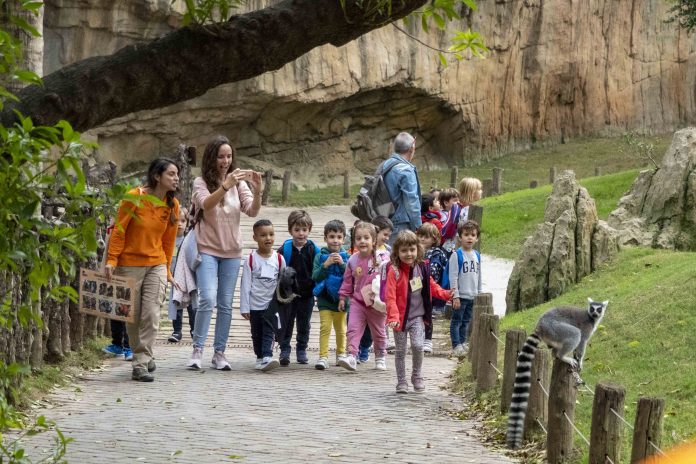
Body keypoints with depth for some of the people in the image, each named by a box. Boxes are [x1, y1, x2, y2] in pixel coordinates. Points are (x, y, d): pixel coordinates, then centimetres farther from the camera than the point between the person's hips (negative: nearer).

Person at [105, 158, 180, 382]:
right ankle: (144, 358, 18)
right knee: (133, 316, 3)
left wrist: (166, 269, 14)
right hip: (129, 264, -3)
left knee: (151, 314, -9)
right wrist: (112, 260, -12)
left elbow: (168, 240, 10)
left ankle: (141, 364, -6)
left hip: (156, 265, 3)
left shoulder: (172, 205, 1)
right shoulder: (134, 197, -12)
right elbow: (118, 231, -8)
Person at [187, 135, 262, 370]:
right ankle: (197, 350, -8)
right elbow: (206, 204, -21)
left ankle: (219, 353, 9)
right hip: (207, 249, -3)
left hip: (232, 251, 3)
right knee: (208, 299, -16)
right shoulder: (201, 182, -1)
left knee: (226, 305, 3)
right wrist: (226, 185, -35)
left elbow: (252, 211, -5)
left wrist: (256, 191, -23)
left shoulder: (239, 183, 6)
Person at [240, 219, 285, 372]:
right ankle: (260, 357, 23)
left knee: (269, 332, -12)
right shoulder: (251, 259, -3)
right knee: (257, 333, 10)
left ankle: (267, 357, -22)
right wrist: (244, 307, -6)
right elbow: (245, 284, -3)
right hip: (255, 304, 0)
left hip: (272, 304, 0)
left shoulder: (279, 259, 1)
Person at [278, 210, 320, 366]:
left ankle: (301, 350, 23)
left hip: (307, 294, 1)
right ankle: (284, 352, 12)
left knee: (304, 324, 11)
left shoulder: (314, 249, -3)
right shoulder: (285, 249, -6)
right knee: (287, 323, 5)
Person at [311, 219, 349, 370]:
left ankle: (341, 353, 31)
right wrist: (326, 265, -23)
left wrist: (342, 264, -23)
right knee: (325, 327, -10)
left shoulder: (346, 257, -2)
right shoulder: (320, 256, -3)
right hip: (325, 300, -1)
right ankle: (323, 356, -10)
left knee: (340, 329, 15)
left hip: (341, 299, 1)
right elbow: (315, 276, -10)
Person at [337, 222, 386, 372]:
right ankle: (351, 356, -15)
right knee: (353, 328, -13)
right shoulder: (353, 260, -1)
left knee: (378, 332, 13)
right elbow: (347, 280, 9)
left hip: (376, 303, -2)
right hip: (357, 301, 2)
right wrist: (343, 297, 9)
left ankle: (380, 357, 29)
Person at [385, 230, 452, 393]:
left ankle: (417, 376, 9)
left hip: (418, 316, 2)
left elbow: (432, 286, 16)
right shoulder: (394, 271, -13)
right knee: (400, 351, 7)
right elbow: (390, 297, -16)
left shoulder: (422, 268, 1)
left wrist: (445, 294, 1)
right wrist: (393, 316, -26)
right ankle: (401, 381, 21)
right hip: (401, 317, -2)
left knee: (418, 345, -14)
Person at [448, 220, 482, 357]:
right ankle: (456, 346, 0)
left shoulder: (477, 255, 9)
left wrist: (479, 294, 16)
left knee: (466, 321, 14)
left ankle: (463, 343, 22)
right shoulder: (457, 255, -11)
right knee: (456, 321, -1)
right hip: (460, 296, -6)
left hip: (472, 296, 6)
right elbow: (453, 277, -12)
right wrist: (455, 296, -16)